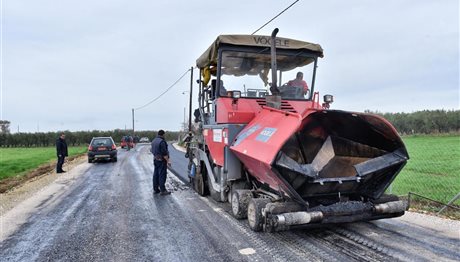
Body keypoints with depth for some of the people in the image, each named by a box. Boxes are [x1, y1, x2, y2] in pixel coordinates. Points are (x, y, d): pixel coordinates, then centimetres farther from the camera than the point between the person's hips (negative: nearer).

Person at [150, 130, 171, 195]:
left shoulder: (153, 141, 11)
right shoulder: (162, 141, -18)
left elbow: (152, 150, 17)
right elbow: (164, 153, -21)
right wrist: (168, 160, -19)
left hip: (155, 159, 9)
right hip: (161, 160, -9)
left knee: (156, 174, 13)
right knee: (162, 175, -5)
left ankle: (155, 189, 19)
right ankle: (162, 190, -3)